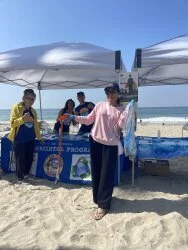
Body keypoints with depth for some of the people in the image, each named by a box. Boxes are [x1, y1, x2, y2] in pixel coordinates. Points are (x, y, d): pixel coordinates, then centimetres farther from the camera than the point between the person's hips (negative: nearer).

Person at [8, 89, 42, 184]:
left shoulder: (33, 111, 11)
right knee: (20, 159, 2)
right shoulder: (16, 108, -6)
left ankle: (26, 174, 33)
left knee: (29, 158, 12)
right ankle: (19, 177, 22)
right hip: (19, 139, -5)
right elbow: (12, 123, -13)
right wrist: (22, 119, -30)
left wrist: (39, 137, 15)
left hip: (30, 139, 5)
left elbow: (36, 125, 16)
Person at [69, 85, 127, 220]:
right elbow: (88, 120, 8)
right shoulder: (100, 105, 7)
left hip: (111, 144, -2)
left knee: (107, 174, 0)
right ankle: (98, 198, 31)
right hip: (95, 141, 3)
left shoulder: (121, 110, 3)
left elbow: (121, 125, -9)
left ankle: (103, 205, 9)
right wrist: (75, 117, -1)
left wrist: (127, 113, -17)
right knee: (96, 171, 11)